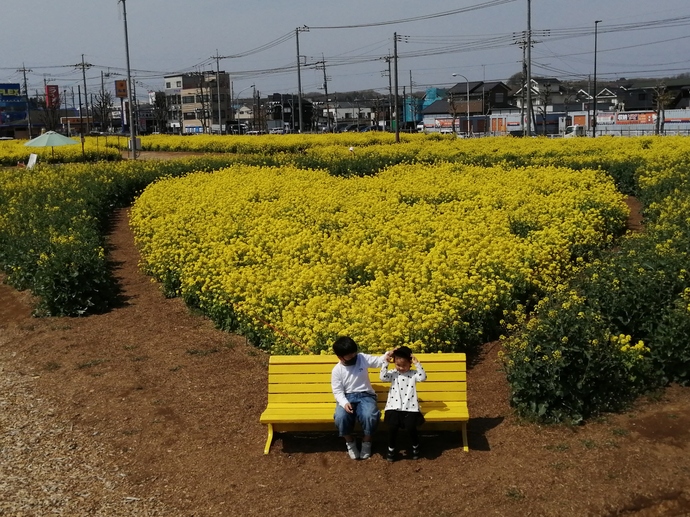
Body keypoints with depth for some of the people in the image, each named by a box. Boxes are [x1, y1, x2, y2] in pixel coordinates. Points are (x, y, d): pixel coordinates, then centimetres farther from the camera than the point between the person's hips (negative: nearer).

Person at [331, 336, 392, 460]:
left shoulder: (362, 358, -1)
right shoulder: (337, 370, -3)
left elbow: (377, 361, -3)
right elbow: (337, 391, -3)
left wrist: (386, 357, -27)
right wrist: (344, 403, -22)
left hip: (365, 395, 0)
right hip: (347, 397, 0)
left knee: (370, 416, -33)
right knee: (340, 417, -33)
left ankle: (366, 442, -3)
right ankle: (350, 442, -3)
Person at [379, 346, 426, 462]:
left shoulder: (413, 374, 7)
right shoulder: (392, 374, 9)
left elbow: (423, 377, -11)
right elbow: (383, 377, -9)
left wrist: (417, 364, -17)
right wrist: (385, 362, -13)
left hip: (410, 408, -1)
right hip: (394, 407, 1)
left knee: (411, 427, -21)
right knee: (392, 426, -23)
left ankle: (415, 446, 11)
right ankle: (391, 448, 4)